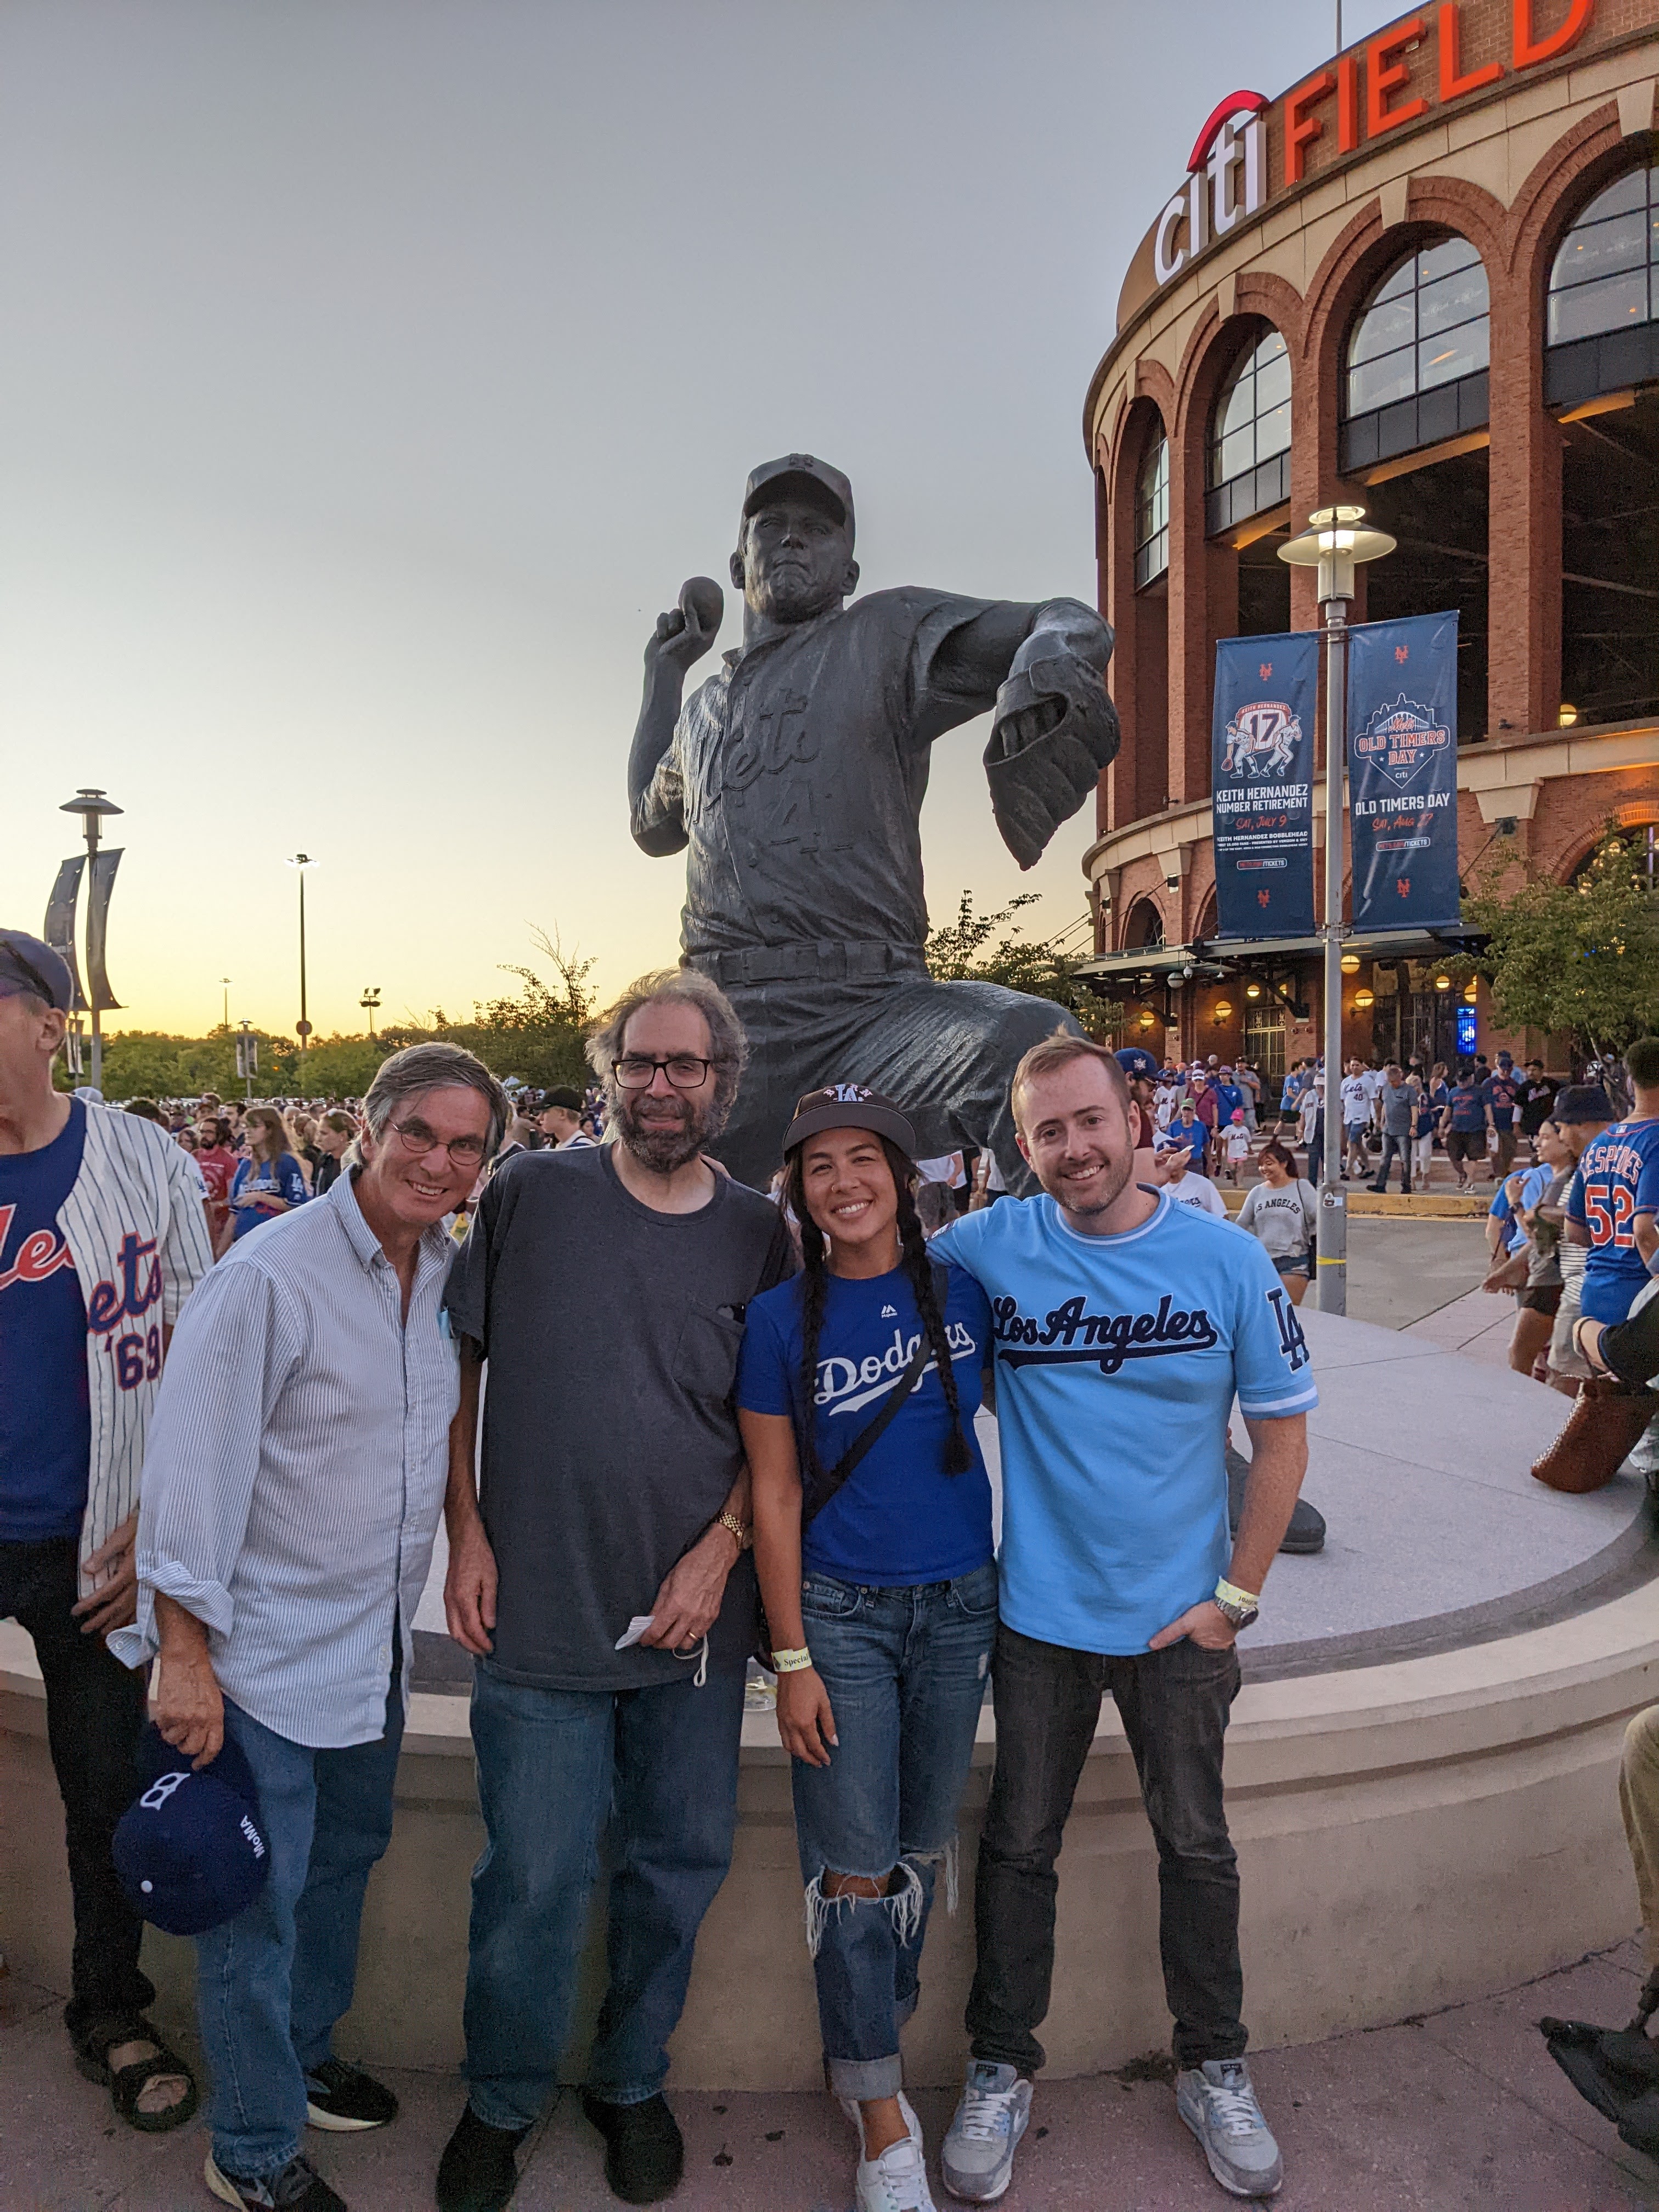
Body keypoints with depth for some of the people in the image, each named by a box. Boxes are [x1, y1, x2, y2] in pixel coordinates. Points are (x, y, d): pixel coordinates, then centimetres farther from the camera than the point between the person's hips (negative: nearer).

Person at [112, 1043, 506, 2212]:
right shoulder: (270, 1276, -22)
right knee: (259, 1896, 8)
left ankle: (304, 2054, 46)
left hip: (376, 1646, 7)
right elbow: (191, 1467, -19)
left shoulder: (451, 1273, 0)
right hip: (265, 1654, -7)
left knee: (348, 1855, 23)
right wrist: (185, 1653, -17)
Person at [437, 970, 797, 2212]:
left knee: (682, 1862, 14)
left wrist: (720, 1550, -6)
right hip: (537, 1611, -2)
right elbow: (455, 1367, 3)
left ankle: (633, 2085, 40)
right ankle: (503, 2105, 35)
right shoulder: (529, 1196, -5)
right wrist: (467, 1531, -1)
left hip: (694, 1617, 2)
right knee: (536, 1878, 7)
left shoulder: (761, 1237, 0)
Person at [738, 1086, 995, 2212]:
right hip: (840, 1612, -2)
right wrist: (792, 1660, -7)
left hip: (959, 1606, 3)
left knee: (922, 1851, 16)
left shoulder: (963, 1292, -3)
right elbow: (776, 1495, -6)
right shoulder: (782, 1320, -9)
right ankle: (884, 2116, 23)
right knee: (855, 1871, 3)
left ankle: (868, 2046, 39)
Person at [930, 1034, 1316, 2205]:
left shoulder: (1228, 1260, -11)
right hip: (1042, 1614, 0)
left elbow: (1283, 1431, -4)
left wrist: (1236, 1597, -6)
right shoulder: (987, 1248, -11)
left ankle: (1216, 2069, 39)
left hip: (1183, 1616, 0)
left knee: (1197, 1847, 17)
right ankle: (1001, 2074, 33)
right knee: (1021, 1846, 13)